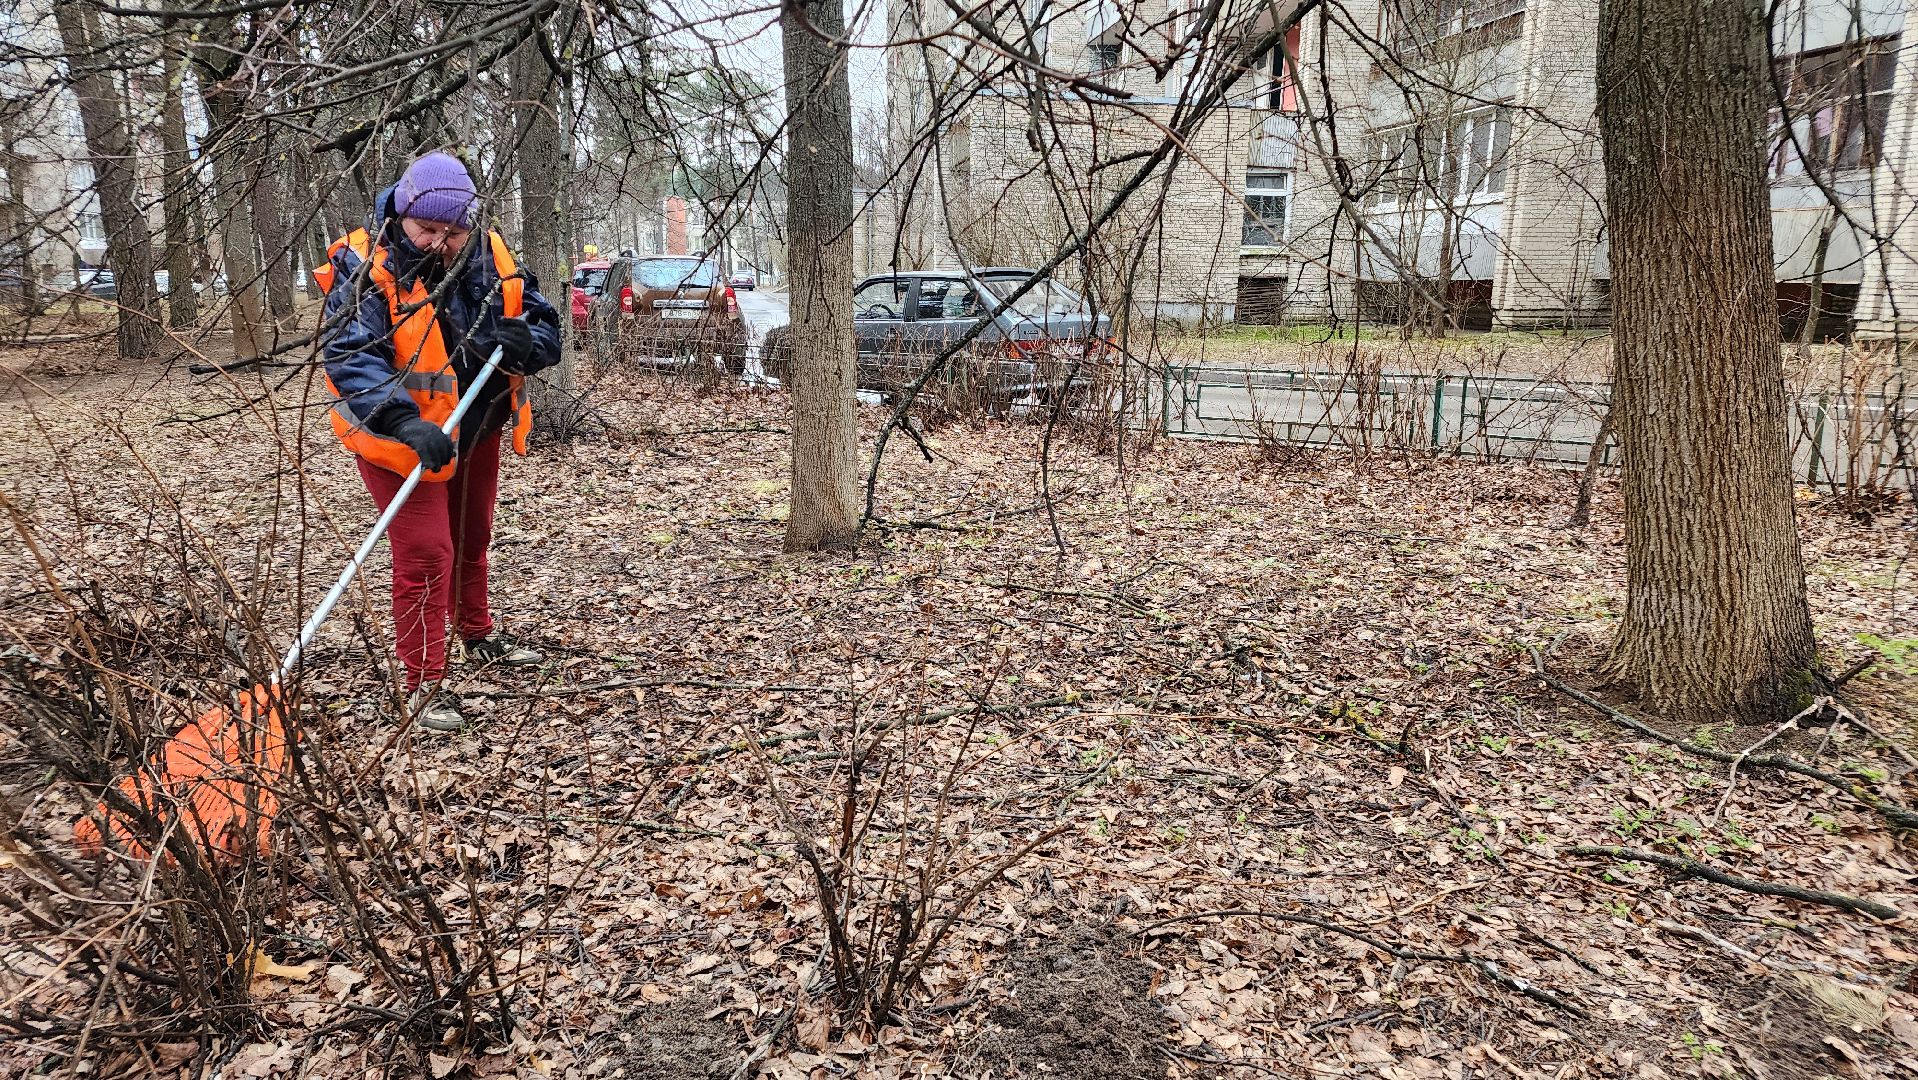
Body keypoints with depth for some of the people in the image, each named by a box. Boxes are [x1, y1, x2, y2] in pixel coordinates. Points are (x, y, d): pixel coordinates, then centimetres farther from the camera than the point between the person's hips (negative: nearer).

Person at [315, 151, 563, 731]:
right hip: (400, 438, -6)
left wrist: (525, 343, -24)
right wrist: (405, 423, -45)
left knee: (471, 541, 22)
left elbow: (546, 327, 0)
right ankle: (425, 686, 1)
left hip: (477, 431, 6)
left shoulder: (492, 258, -5)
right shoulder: (367, 267, -21)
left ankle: (479, 638, 44)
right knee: (425, 555, -9)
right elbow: (349, 355, -31)